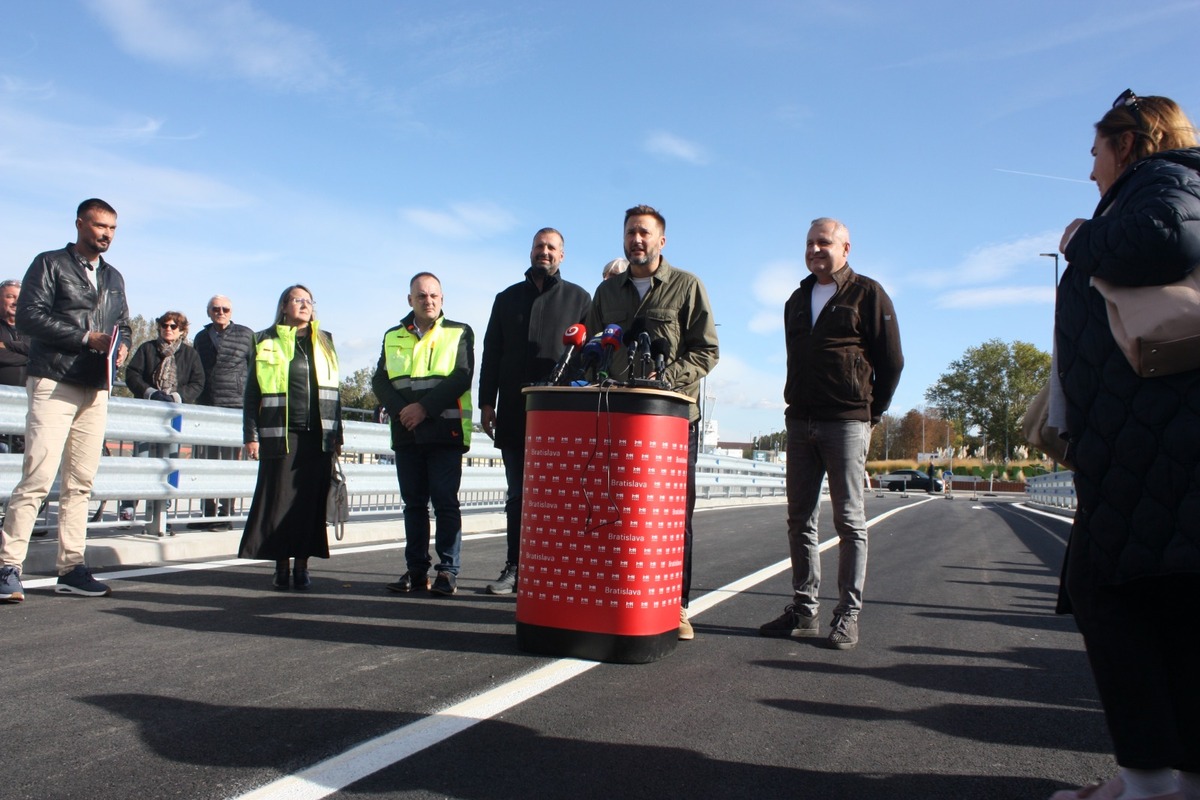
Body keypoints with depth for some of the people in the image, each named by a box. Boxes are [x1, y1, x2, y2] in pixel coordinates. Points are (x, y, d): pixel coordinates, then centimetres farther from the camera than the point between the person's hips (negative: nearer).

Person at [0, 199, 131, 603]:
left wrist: (121, 345, 0)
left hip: (97, 389, 6)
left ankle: (71, 568, 8)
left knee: (80, 482, 5)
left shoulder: (113, 278, 21)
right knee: (37, 478, -11)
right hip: (54, 384, -5)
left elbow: (123, 325, 23)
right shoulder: (49, 264, 3)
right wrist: (87, 338, -14)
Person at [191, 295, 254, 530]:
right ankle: (209, 513, 15)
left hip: (234, 407, -5)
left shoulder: (246, 335, 4)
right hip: (205, 408, 5)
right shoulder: (201, 338, 18)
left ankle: (225, 514, 0)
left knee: (229, 462, -4)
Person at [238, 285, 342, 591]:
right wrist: (251, 435, -1)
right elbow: (252, 393, 6)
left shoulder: (324, 342, 15)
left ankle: (302, 565, 9)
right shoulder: (266, 342, 8)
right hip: (280, 434, -2)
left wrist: (337, 434, 10)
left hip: (319, 436, 2)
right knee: (280, 499, -2)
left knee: (312, 500, 1)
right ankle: (281, 565, 8)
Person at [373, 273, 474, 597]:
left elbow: (462, 377, -6)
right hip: (406, 433, 4)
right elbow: (380, 380, 8)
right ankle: (416, 569, 13)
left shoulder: (459, 333, 6)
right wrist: (399, 409, -10)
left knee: (445, 502, -4)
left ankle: (448, 571, 1)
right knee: (413, 503, 7)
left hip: (445, 431, -4)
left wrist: (425, 407, -14)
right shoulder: (393, 337, 17)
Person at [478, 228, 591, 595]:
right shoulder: (507, 298, 18)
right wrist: (487, 402, 6)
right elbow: (491, 354, 15)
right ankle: (515, 567, 10)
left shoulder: (578, 298, 10)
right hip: (515, 414, 3)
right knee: (518, 493, 5)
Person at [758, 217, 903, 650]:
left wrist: (872, 413, 0)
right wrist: (796, 405, 15)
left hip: (847, 423, -6)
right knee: (800, 519, 6)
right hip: (800, 423, 6)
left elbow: (891, 361, -1)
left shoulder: (868, 294, 0)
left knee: (849, 521, -1)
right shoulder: (797, 300, 18)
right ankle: (804, 611, 13)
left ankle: (848, 615, 5)